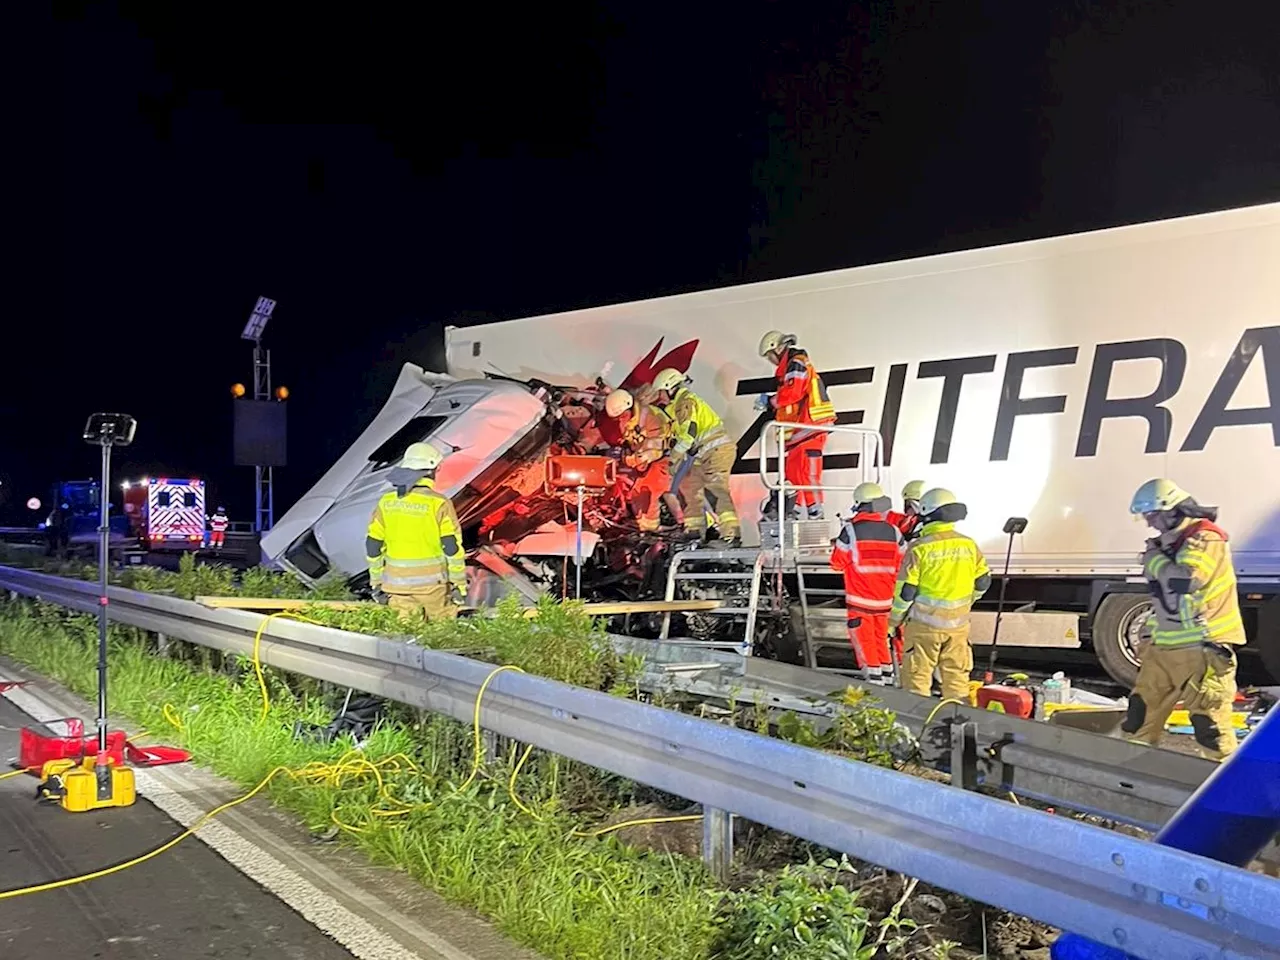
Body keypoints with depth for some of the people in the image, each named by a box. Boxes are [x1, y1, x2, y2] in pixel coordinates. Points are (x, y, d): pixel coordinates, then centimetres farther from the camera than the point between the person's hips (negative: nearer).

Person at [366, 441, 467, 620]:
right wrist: (459, 584, -3)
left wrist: (376, 582, 15)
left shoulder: (386, 502, 2)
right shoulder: (439, 503, -11)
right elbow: (452, 547, -11)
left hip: (397, 581, 3)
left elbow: (373, 547, 5)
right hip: (431, 582, -3)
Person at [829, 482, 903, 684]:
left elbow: (837, 563, -5)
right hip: (884, 599, 5)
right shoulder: (893, 531, -1)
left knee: (864, 641, 3)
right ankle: (887, 675, 27)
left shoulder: (851, 530, -14)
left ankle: (873, 679, 0)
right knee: (881, 638, 19)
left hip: (860, 599, -5)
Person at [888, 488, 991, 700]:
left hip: (924, 623, -4)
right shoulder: (969, 545, -1)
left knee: (917, 678, 6)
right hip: (958, 624, 4)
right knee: (957, 676, 14)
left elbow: (905, 591, -12)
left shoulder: (919, 548, -14)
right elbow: (982, 582, 9)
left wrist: (894, 621, 2)